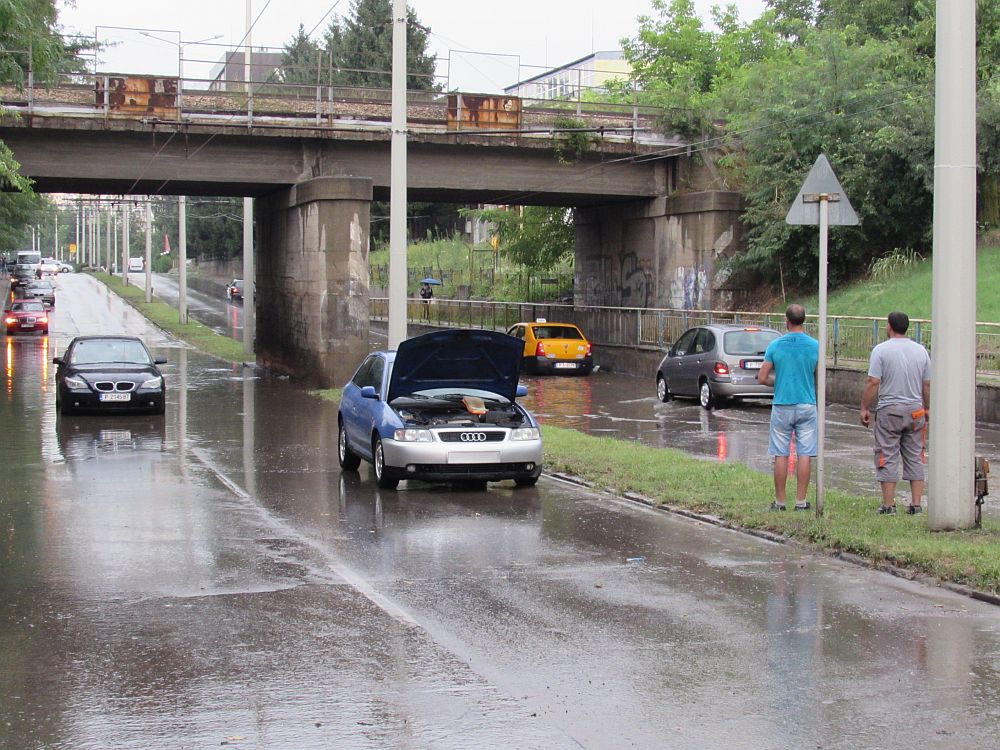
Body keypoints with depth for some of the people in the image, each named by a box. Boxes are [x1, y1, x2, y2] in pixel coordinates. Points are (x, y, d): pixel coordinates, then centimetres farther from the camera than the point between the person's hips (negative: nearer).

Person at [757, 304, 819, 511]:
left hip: (782, 406, 0)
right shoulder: (815, 346, -2)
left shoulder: (775, 345, -4)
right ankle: (801, 500, 5)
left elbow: (762, 379, -3)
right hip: (807, 405, 0)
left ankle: (780, 501, 8)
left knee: (781, 455, 5)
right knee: (805, 454, 4)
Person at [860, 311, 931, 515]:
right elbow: (927, 385, 10)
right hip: (915, 410, 4)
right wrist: (927, 408, 22)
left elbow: (873, 382, -12)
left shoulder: (881, 350, -7)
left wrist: (864, 408, -4)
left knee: (887, 457, 1)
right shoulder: (920, 350, 7)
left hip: (889, 410, -4)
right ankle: (916, 504, 8)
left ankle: (888, 504, 1)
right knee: (915, 457, 9)